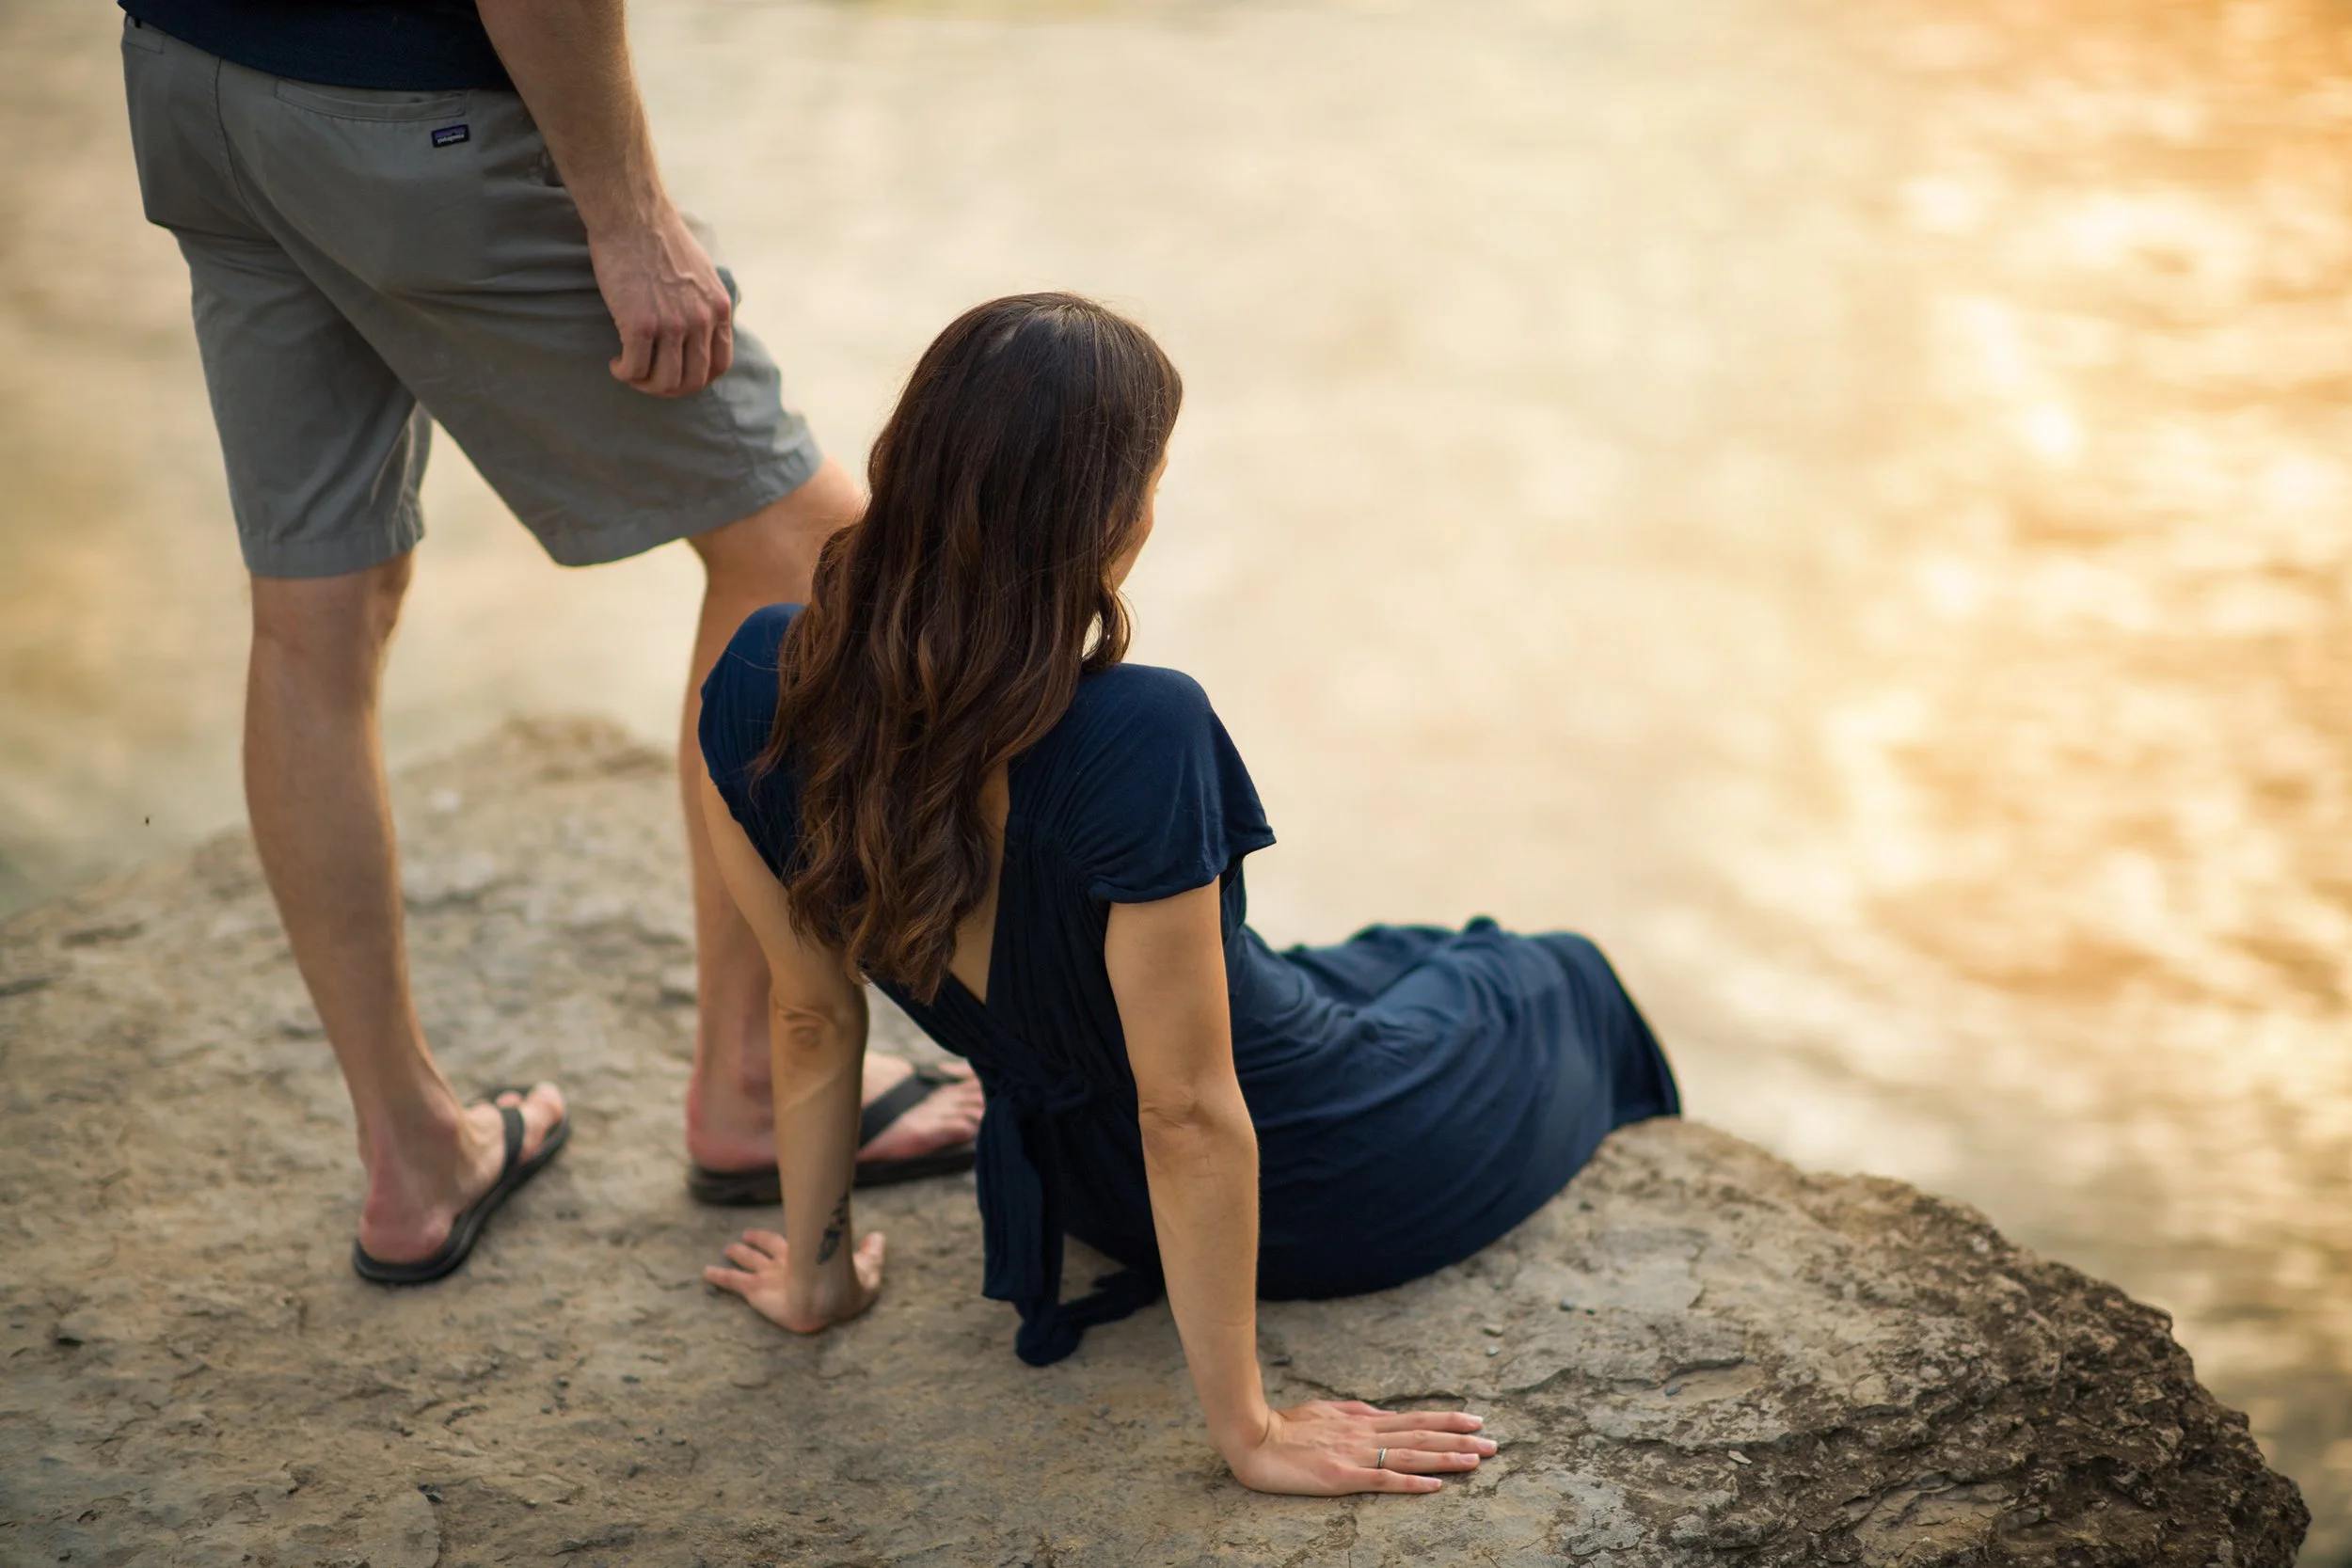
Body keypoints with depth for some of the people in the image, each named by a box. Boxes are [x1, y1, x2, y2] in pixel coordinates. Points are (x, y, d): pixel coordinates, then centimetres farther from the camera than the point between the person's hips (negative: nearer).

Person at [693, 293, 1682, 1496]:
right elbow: (1189, 1114, -30)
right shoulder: (1139, 744, -40)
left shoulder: (761, 690, -22)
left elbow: (813, 1015, -8)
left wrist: (816, 1273, 7)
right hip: (1312, 1188, -4)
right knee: (1544, 983, 31)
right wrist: (1248, 1431, -18)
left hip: (1075, 1175, 4)